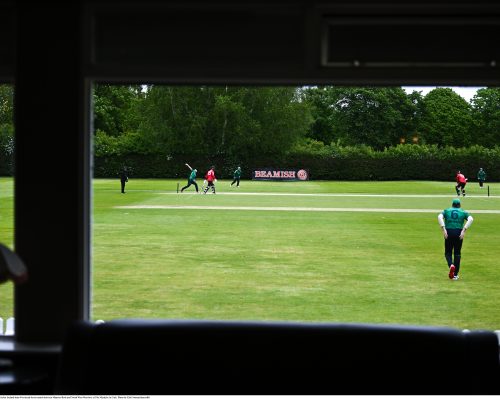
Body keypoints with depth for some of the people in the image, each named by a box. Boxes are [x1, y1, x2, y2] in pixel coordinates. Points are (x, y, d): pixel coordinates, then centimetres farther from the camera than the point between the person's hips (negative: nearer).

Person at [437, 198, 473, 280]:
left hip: (448, 233, 0)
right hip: (459, 233, 0)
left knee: (448, 252, 14)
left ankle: (451, 265, -16)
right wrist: (464, 230, -11)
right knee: (457, 253, 10)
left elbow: (439, 217, -6)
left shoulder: (446, 211, 14)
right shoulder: (463, 212, 14)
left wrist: (444, 230, -11)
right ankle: (455, 275, 8)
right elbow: (470, 219, -5)